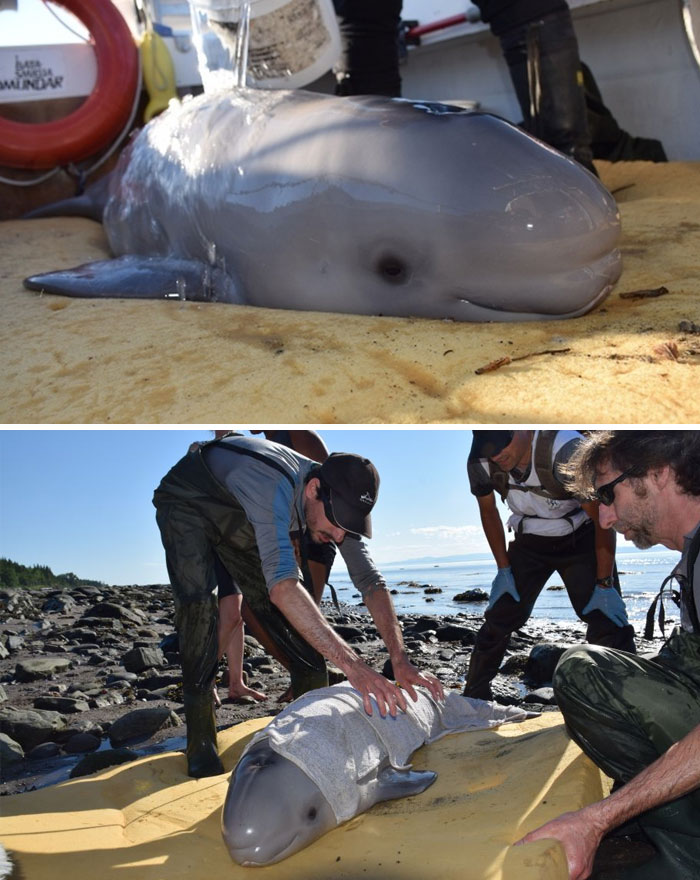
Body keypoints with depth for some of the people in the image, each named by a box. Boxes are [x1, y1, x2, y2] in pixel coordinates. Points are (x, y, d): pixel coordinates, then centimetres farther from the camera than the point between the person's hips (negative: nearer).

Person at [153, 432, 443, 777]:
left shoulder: (336, 500, -21)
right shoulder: (274, 486, -45)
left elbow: (370, 581, -20)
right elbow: (283, 586, -54)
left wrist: (400, 660, -32)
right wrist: (352, 664, -58)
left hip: (238, 523, 6)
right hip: (186, 501, -6)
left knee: (288, 616, -1)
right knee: (199, 604, -27)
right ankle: (200, 743, -17)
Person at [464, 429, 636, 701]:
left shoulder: (566, 450, -35)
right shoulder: (481, 462, -21)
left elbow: (602, 518, -24)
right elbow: (488, 510, 0)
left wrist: (604, 585, -21)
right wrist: (503, 569, 0)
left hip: (581, 539, -3)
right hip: (529, 541, 3)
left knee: (607, 622, -16)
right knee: (498, 620, 1)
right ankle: (473, 697, 17)